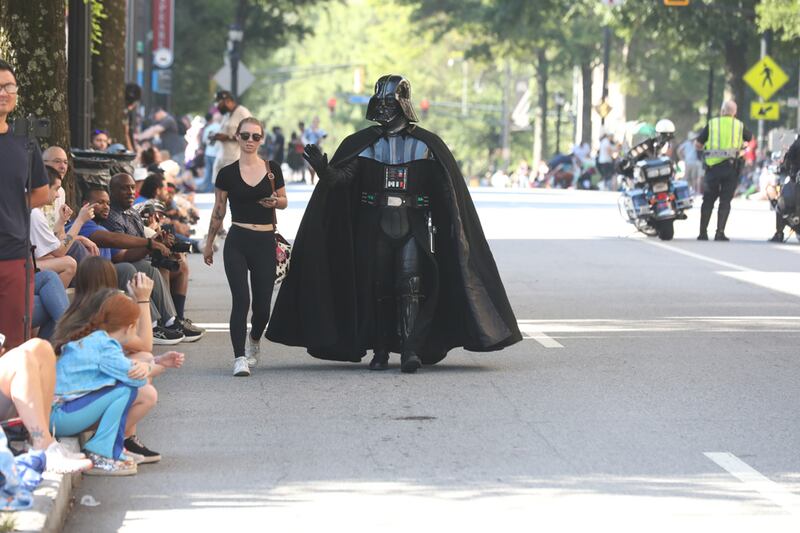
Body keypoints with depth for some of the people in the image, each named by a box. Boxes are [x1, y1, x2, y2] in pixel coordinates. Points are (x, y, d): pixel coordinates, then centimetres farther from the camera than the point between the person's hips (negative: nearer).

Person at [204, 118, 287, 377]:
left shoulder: (273, 169, 5)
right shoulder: (228, 173, 2)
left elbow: (284, 200, 16)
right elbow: (218, 211, 10)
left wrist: (275, 201, -7)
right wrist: (209, 244, 14)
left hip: (265, 242, 1)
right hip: (237, 241, -1)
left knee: (262, 305, 3)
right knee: (241, 299, -13)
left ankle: (254, 340, 34)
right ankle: (240, 357, -11)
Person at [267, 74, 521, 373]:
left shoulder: (425, 144, 3)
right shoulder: (365, 143, 6)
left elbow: (446, 191, 4)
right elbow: (343, 175, -8)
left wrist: (454, 226, -4)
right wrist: (324, 170, -30)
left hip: (412, 227, -2)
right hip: (376, 225, 2)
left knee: (410, 285, -15)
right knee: (378, 289, 4)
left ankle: (410, 351, -20)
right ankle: (380, 351, 13)